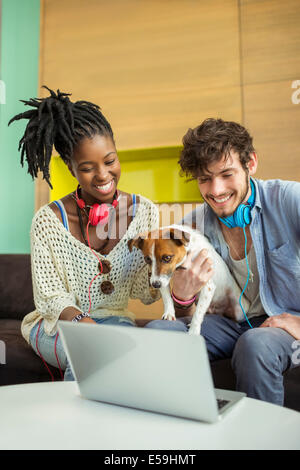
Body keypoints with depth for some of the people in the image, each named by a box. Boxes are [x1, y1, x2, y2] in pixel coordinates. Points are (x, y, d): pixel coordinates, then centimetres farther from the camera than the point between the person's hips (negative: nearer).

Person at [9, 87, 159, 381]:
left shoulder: (144, 212, -5)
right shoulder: (48, 221, -11)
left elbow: (143, 294, -3)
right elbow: (49, 296, -8)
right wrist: (80, 318, -28)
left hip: (115, 318, 2)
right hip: (57, 322, -1)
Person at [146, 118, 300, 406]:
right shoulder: (192, 226, -2)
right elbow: (187, 320, 3)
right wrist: (181, 295, -20)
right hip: (230, 324, 3)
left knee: (255, 344, -35)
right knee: (156, 330, -19)